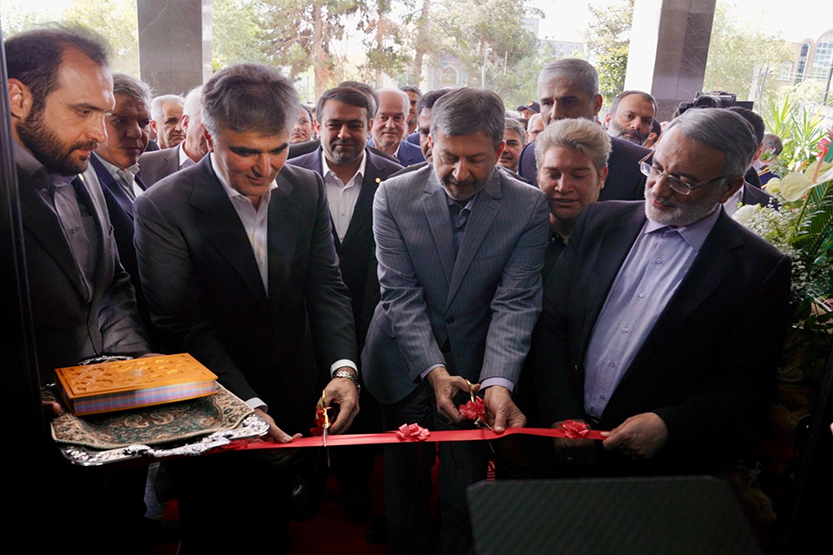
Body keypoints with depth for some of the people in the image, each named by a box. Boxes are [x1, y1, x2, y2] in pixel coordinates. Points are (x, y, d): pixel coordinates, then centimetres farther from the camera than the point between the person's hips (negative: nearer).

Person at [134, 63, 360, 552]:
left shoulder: (308, 190, -4)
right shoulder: (162, 208, -17)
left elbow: (326, 286, -5)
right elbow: (186, 326, -19)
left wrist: (342, 367, -21)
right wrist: (247, 405, -26)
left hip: (292, 406, 4)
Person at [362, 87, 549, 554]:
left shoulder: (530, 207, -9)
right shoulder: (394, 196, -9)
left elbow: (515, 303, -14)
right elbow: (401, 294, -12)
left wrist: (498, 383, -27)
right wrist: (434, 371, -22)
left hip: (476, 368, 0)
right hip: (407, 367, 1)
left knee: (466, 488, 11)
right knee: (405, 480, 19)